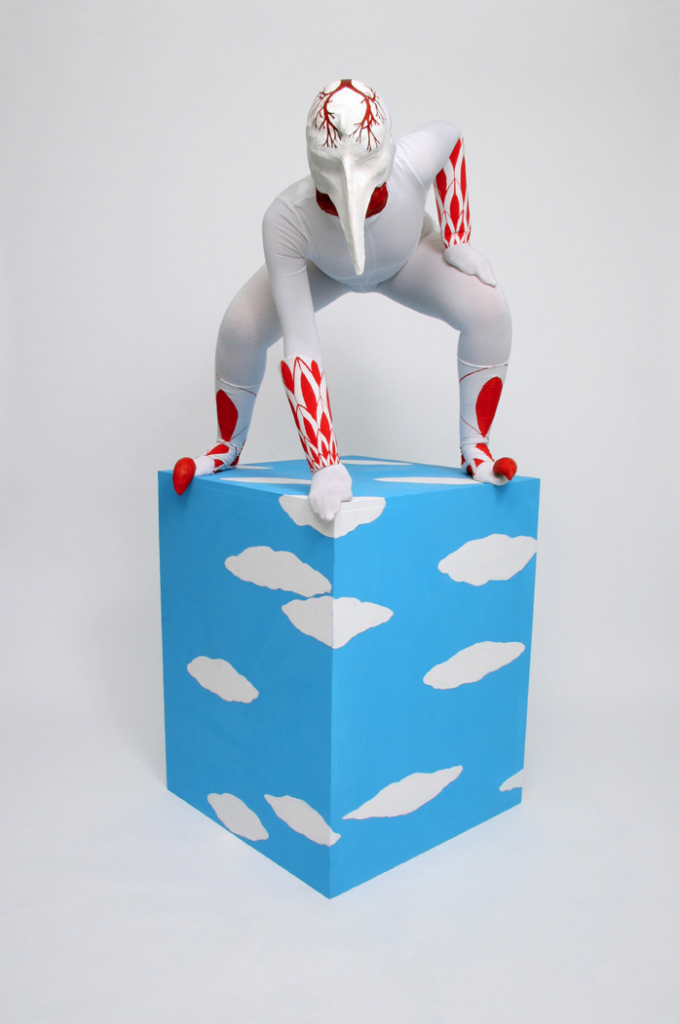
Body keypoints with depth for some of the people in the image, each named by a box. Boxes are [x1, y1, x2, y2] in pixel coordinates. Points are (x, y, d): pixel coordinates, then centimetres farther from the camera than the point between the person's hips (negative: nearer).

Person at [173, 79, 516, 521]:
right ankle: (228, 447, 6)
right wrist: (326, 467, -49)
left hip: (409, 258, 1)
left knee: (488, 311, -24)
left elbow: (450, 135, -13)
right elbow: (299, 347, -46)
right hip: (322, 267, -1)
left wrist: (457, 240, -15)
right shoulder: (285, 220, -44)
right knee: (240, 328, -21)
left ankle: (475, 447, -5)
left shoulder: (414, 162, -41)